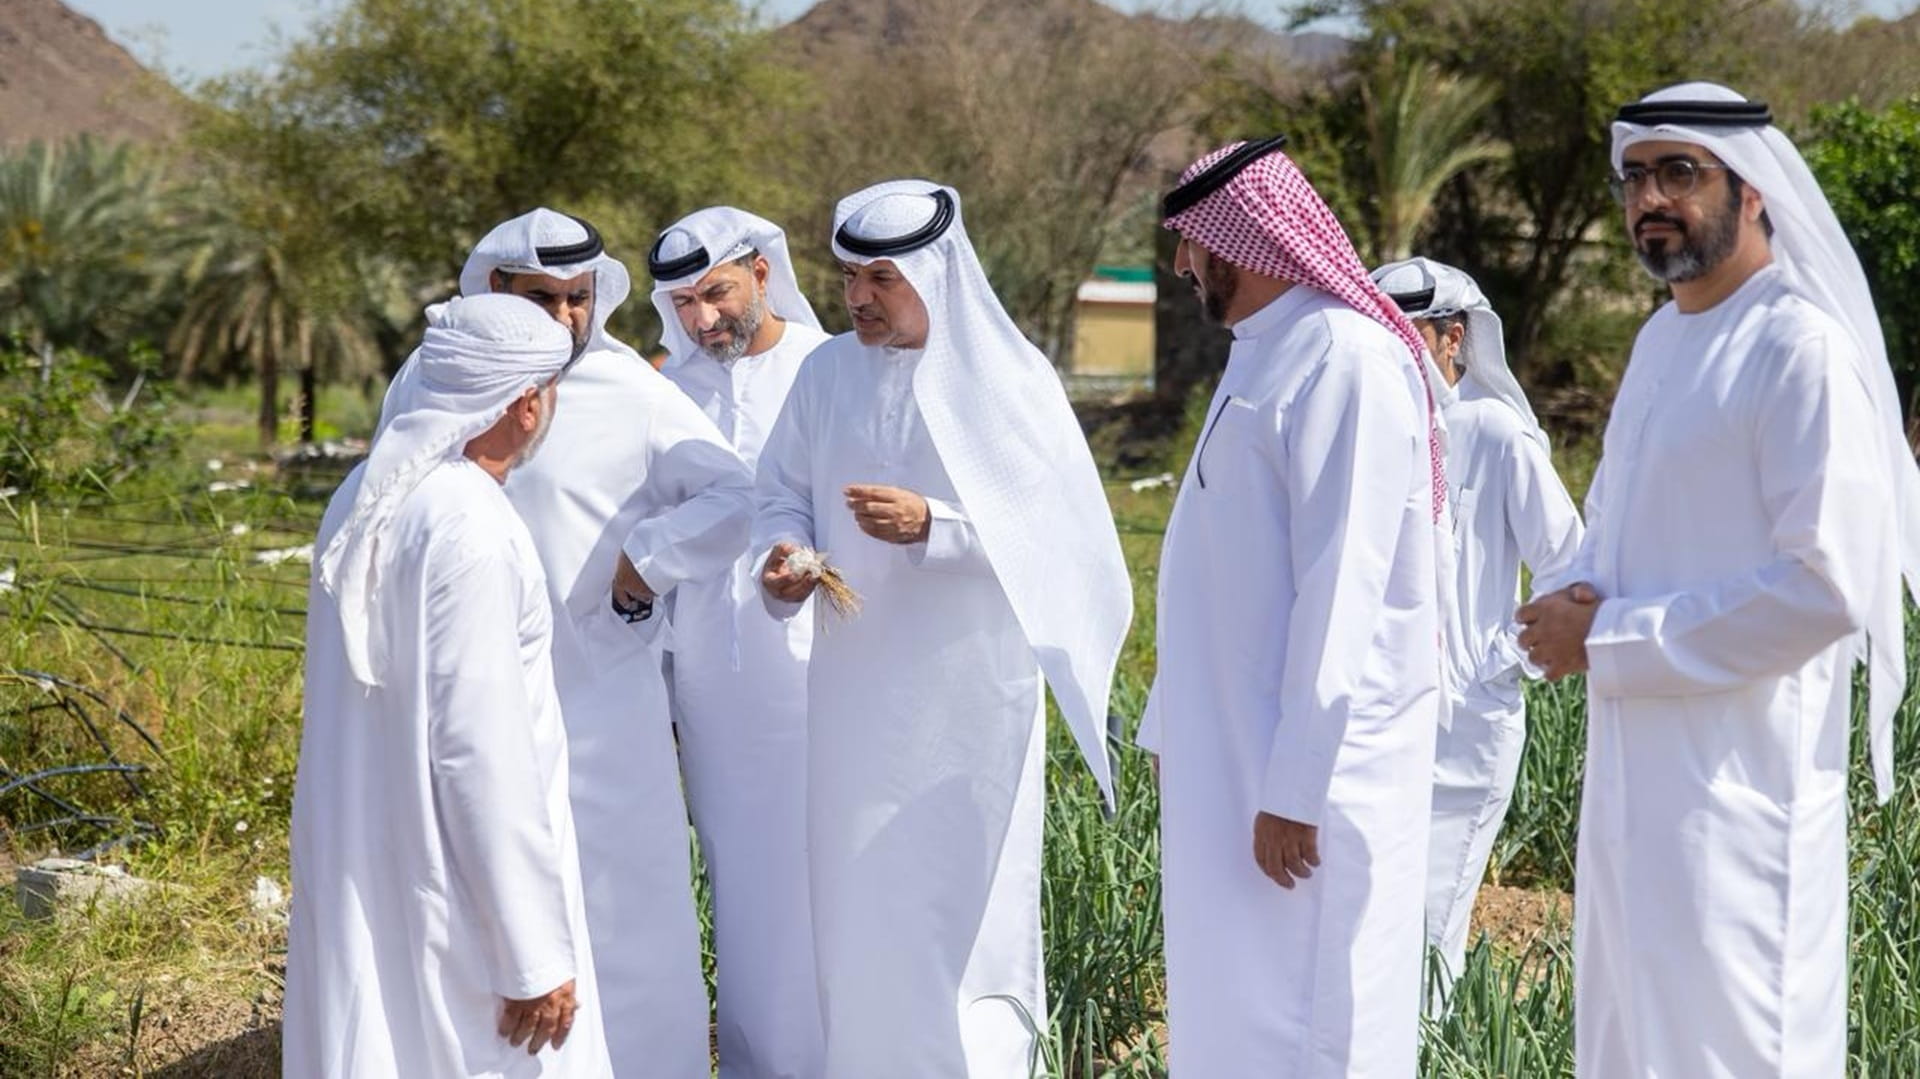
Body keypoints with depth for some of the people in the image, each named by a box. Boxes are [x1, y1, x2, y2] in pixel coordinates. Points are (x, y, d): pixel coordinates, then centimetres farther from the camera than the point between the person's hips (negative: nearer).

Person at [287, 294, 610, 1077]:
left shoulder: (366, 494, 4)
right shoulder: (471, 529, -21)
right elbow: (484, 753, -22)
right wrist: (537, 954, -17)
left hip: (358, 862, 9)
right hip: (448, 889, -8)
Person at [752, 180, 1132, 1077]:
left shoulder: (1005, 376, -9)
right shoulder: (827, 372, 4)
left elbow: (1050, 526, -11)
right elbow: (784, 492, 11)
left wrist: (931, 525, -24)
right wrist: (782, 556, -11)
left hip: (969, 688, -4)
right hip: (855, 689, 4)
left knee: (963, 899, 0)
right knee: (858, 895, 9)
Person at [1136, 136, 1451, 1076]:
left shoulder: (1346, 361, -16)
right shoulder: (1263, 354, 14)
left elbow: (1343, 586, -21)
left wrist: (1296, 785, -22)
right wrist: (1171, 723, 19)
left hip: (1314, 760, -9)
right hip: (1233, 748, 9)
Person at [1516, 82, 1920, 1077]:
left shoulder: (1801, 349, -14)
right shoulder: (1661, 338, 13)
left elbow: (1829, 584, -21)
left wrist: (1610, 639, -16)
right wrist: (1574, 604, 1)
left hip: (1739, 782, -9)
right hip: (1632, 772, 9)